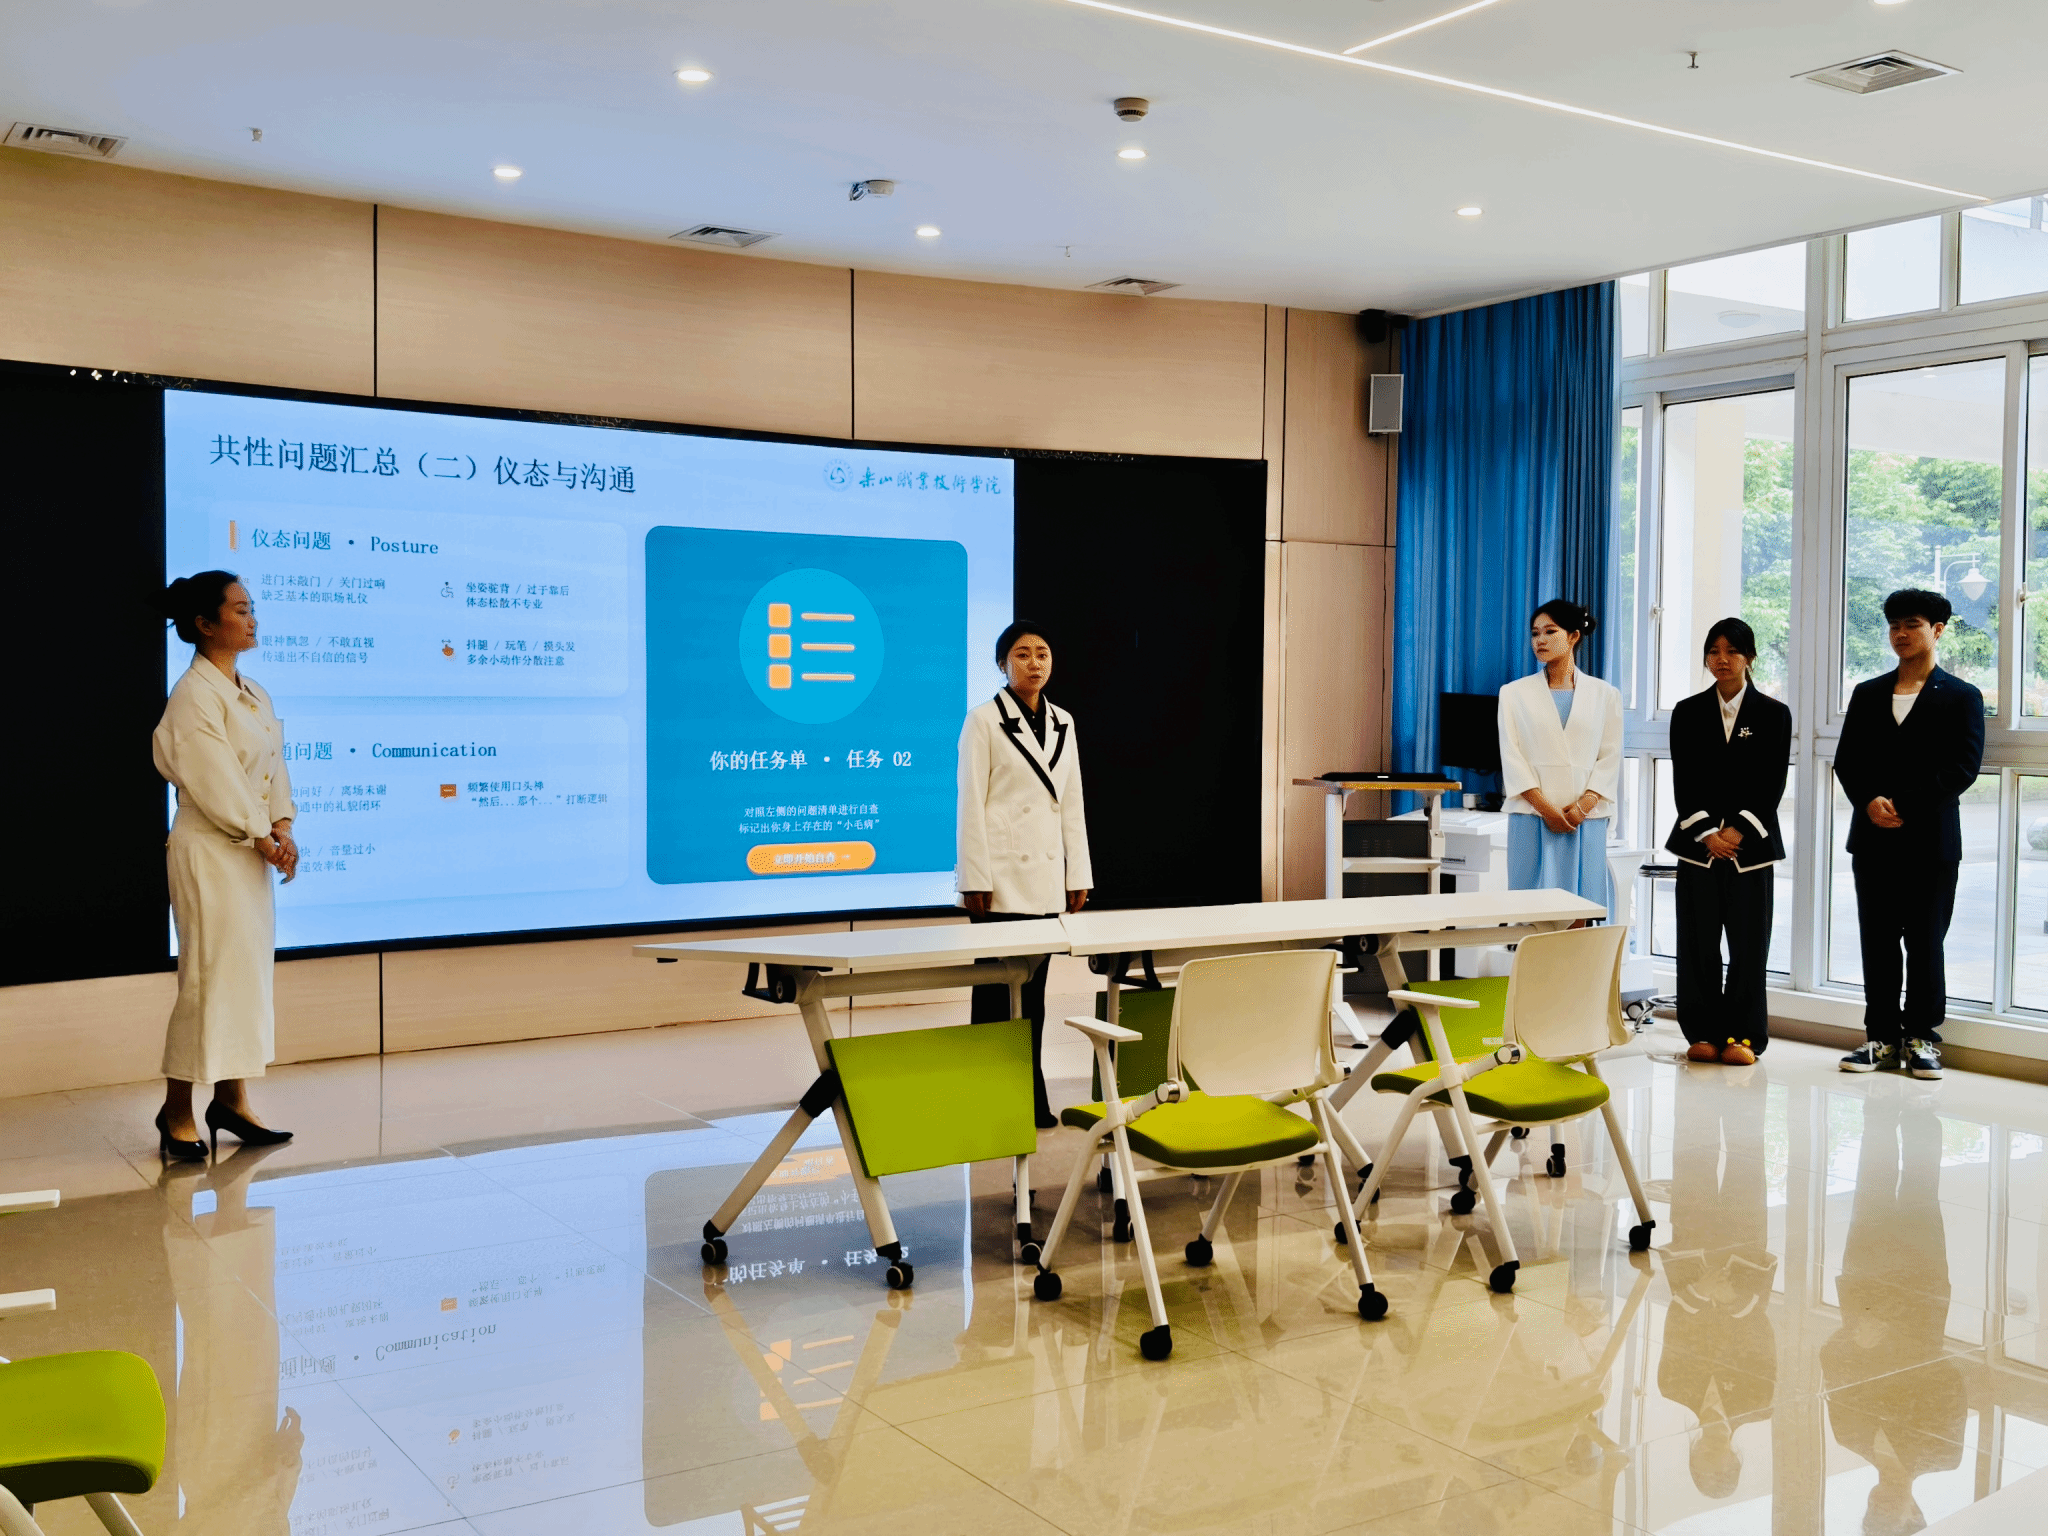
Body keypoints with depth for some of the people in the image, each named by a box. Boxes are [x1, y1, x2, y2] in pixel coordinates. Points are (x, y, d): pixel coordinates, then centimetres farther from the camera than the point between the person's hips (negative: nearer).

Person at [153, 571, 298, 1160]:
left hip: (252, 850, 9)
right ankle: (177, 1112, 7)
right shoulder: (194, 696, -13)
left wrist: (282, 830, -2)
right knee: (210, 975, -5)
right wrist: (262, 838, -13)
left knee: (248, 972, 11)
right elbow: (216, 781, -17)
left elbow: (275, 766, 11)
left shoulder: (253, 693, 13)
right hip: (209, 851, -8)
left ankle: (230, 1101, 20)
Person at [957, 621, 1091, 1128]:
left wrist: (1078, 875, 10)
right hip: (1002, 877, -5)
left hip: (1046, 877, 5)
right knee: (997, 989, -2)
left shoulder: (1063, 723, 13)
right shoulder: (984, 720, -3)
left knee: (1034, 989, 8)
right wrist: (975, 880, -12)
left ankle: (1031, 1099, 15)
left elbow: (1072, 804, 14)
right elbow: (971, 804, -7)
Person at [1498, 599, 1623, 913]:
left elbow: (1610, 758, 6)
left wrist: (1583, 806, -10)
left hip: (1586, 817, 1)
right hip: (1533, 818, -1)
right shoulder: (1515, 693, 9)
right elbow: (1512, 757, 2)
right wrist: (1545, 808, -10)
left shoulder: (1605, 695, 11)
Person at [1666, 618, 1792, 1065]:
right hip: (1698, 841, 1)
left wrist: (1738, 831, -11)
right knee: (1697, 944, 2)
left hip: (1751, 843, -1)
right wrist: (1707, 834, -9)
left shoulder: (1773, 714, 4)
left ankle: (1742, 1036, 7)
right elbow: (1683, 782, 2)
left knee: (1748, 944, 0)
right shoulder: (1688, 712, 7)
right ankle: (1703, 1034, 10)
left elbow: (1773, 784, -1)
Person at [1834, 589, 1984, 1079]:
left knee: (1925, 942, 1)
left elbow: (1963, 767, -6)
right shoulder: (1867, 695, 15)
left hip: (1930, 838, -3)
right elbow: (1846, 761, 9)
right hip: (1873, 837, 3)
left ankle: (1922, 1038, 9)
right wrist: (1870, 802, -10)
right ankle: (1882, 1036, 11)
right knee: (1877, 941, 5)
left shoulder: (1961, 698, 4)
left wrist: (1904, 806, -14)